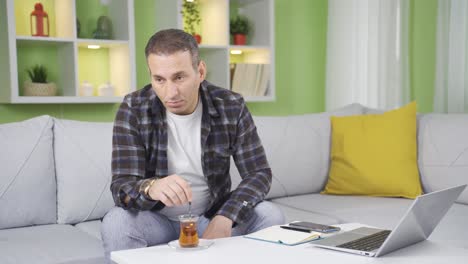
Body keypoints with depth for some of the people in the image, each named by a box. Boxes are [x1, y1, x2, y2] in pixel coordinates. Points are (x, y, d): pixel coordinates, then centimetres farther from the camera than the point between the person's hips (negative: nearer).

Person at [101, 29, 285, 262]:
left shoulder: (231, 107, -13)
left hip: (212, 215, 2)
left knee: (270, 216, -21)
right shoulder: (133, 110, -16)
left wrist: (225, 217, -30)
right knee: (115, 223, -31)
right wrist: (150, 188, -47)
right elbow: (121, 187, -21)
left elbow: (259, 173, -12)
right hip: (157, 219, -1)